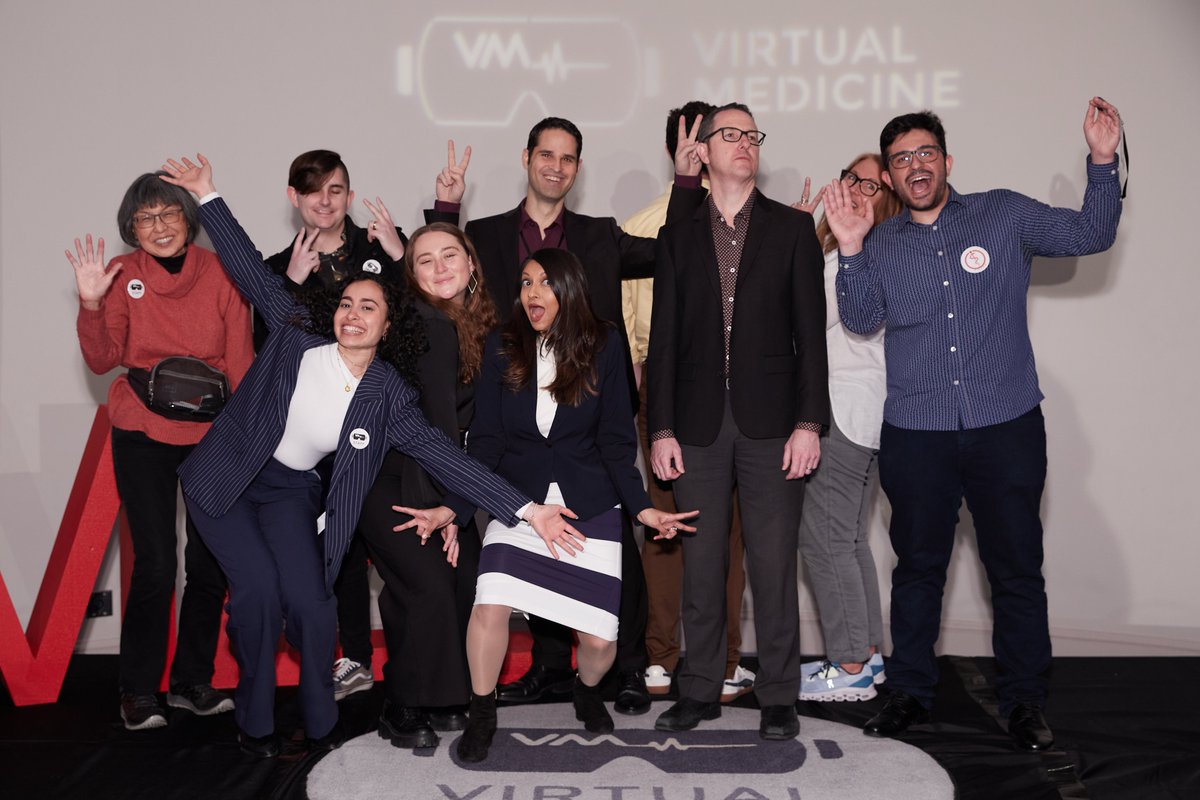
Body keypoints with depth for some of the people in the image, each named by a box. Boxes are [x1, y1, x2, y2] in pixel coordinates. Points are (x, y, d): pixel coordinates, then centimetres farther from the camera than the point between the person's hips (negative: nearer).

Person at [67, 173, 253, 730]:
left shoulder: (220, 274, -2)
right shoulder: (122, 275, -4)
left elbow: (240, 360, 0)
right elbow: (103, 360, -11)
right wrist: (91, 304, -26)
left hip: (211, 434, 2)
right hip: (143, 437, -2)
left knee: (209, 563, 7)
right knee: (155, 567, -6)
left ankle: (192, 683, 24)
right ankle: (138, 694, 10)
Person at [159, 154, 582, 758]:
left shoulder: (388, 396, -12)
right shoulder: (298, 333, -11)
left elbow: (444, 457, -18)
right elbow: (251, 271, -5)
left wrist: (525, 508, -26)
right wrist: (207, 196, -7)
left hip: (290, 489, 1)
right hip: (225, 476, -1)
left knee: (310, 602, -13)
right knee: (258, 585, -16)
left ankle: (321, 725, 11)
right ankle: (254, 723, 5)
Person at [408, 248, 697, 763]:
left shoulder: (604, 346, -3)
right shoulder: (502, 348, 0)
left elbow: (615, 439, -2)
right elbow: (486, 440, 0)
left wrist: (641, 507, -12)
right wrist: (453, 507, -10)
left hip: (590, 507, 0)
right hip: (518, 502, 1)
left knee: (599, 638, -5)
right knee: (490, 605, -21)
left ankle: (587, 691, 33)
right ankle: (482, 715, 6)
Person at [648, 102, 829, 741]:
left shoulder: (792, 228, 7)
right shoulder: (678, 235, 11)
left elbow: (810, 331, 1)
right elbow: (663, 337, 7)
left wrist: (809, 422, -7)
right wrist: (661, 429, 1)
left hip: (771, 424, -1)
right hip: (699, 424, 2)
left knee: (773, 566, 2)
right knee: (700, 565, 8)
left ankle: (778, 696, 14)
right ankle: (700, 691, 21)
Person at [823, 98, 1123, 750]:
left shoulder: (1005, 215, 5)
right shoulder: (882, 242, 9)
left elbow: (1090, 233, 3)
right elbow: (862, 320, 0)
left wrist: (1103, 161, -11)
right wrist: (850, 248, -13)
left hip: (1006, 428, -1)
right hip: (915, 434, 2)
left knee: (1016, 570, 4)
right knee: (917, 567, 11)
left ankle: (1024, 702, 19)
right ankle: (910, 693, 25)